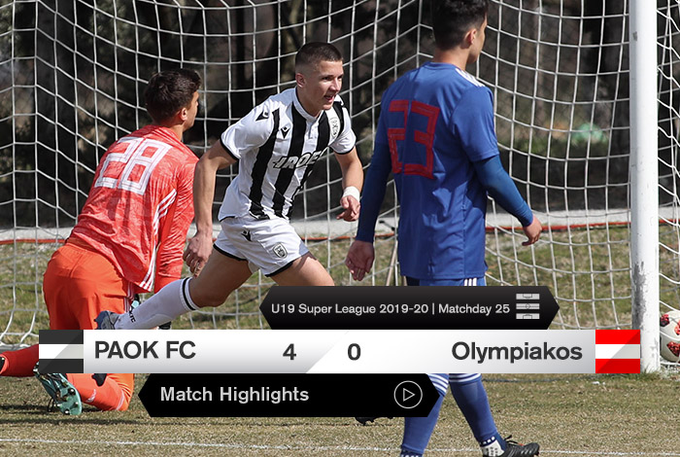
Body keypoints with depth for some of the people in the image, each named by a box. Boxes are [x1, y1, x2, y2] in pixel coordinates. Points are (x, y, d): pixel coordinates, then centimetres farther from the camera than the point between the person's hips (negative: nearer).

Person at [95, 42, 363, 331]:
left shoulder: (336, 113, -8)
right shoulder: (270, 118, -29)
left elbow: (351, 163, 11)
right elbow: (208, 164, -24)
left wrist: (351, 194, -14)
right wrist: (204, 232, -29)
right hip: (252, 217, -8)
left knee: (206, 294, 21)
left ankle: (118, 327, 37)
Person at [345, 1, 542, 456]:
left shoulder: (399, 90, 9)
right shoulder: (469, 94, -14)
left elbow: (378, 170, 12)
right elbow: (490, 172, -13)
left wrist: (365, 236, 16)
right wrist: (528, 218, 2)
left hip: (414, 246, 8)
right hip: (454, 248, -8)